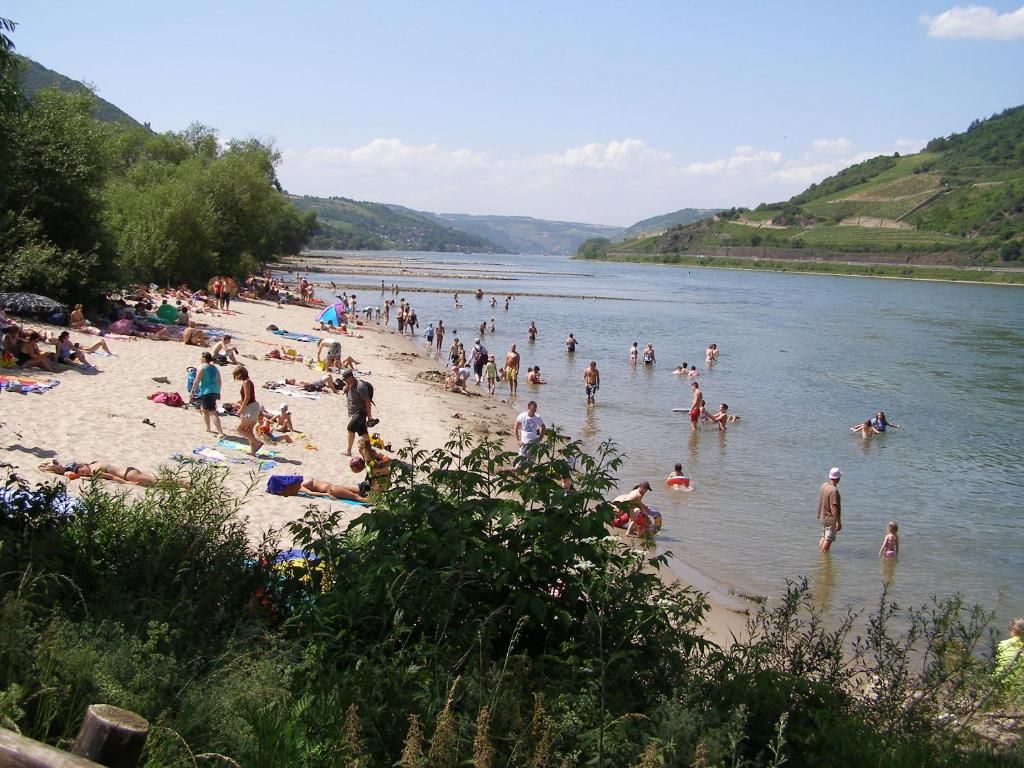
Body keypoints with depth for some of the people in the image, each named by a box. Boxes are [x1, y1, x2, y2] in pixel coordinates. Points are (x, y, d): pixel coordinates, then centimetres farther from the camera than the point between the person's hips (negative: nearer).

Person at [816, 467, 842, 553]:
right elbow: (834, 507, -25)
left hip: (823, 517, 9)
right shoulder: (834, 490, -25)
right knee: (829, 539, 2)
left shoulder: (823, 486, 1)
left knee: (824, 537, 20)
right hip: (831, 519, -9)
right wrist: (838, 522, -21)